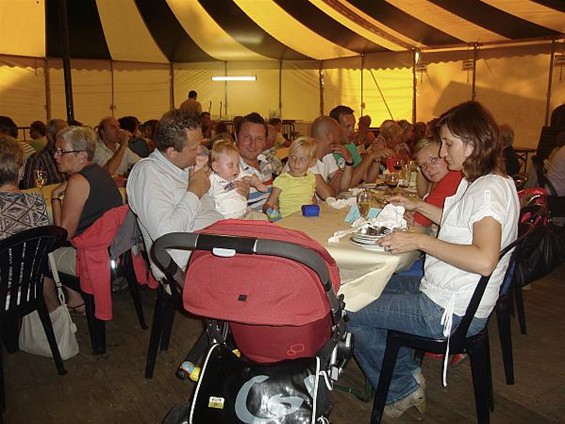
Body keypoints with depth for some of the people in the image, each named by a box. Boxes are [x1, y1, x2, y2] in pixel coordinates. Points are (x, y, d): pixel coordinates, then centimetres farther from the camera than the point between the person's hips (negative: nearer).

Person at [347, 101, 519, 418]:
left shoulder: (490, 189, -22)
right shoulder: (480, 182, 10)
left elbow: (484, 260, -36)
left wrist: (419, 241, -29)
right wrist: (419, 206, 17)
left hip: (450, 312, -11)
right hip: (445, 293, 11)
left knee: (350, 312, -4)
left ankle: (402, 390, 16)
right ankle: (409, 374, 23)